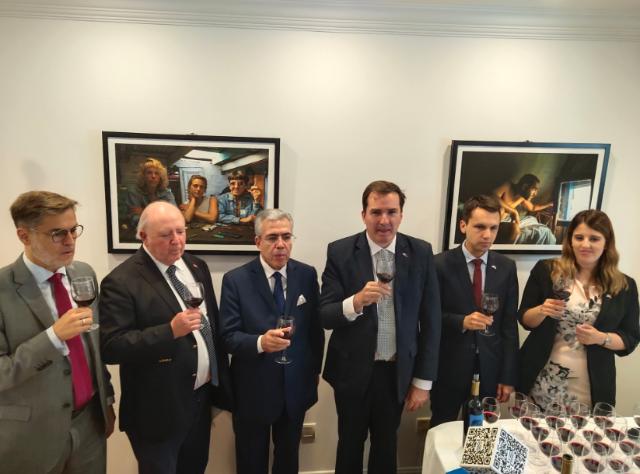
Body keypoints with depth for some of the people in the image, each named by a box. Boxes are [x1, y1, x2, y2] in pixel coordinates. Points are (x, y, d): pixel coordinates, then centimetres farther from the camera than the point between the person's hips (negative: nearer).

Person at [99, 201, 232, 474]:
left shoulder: (197, 267, 3)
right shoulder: (122, 281, -18)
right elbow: (111, 347, -21)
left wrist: (220, 383, 12)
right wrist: (170, 331, -31)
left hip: (201, 397, 6)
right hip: (159, 409, -6)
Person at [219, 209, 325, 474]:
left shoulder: (307, 275, -4)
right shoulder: (236, 280, -13)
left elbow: (315, 327, 3)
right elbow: (228, 336, -15)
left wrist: (314, 370, 6)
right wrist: (260, 342, -33)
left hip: (296, 388, 3)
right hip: (253, 391, -2)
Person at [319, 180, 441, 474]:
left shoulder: (420, 253, -7)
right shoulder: (340, 252, -12)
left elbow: (430, 320, -3)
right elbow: (324, 316, -14)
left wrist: (423, 380, -2)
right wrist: (356, 301, -34)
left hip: (398, 372, 1)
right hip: (352, 371, -1)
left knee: (386, 447, 22)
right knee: (350, 446, 21)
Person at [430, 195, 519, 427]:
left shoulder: (506, 267, 1)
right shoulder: (441, 264, -10)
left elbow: (509, 324, 2)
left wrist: (508, 376, 1)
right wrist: (462, 321, -25)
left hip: (490, 369, 3)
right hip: (448, 368, -2)